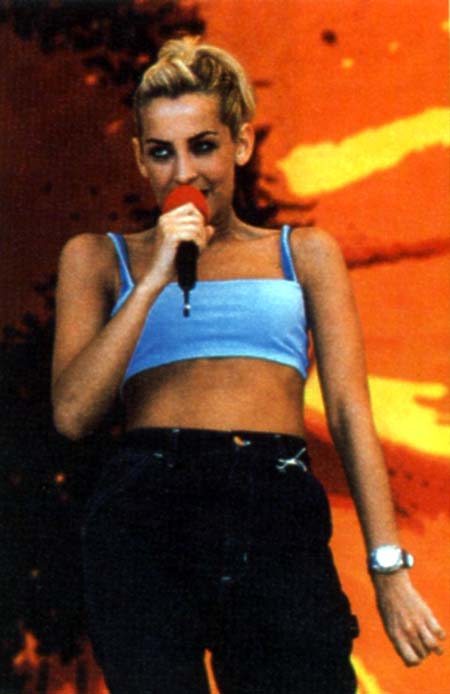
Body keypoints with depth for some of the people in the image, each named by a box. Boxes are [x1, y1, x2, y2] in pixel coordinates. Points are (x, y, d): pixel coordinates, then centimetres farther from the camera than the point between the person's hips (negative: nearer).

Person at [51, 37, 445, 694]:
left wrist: (389, 568, 1)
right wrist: (153, 282, -3)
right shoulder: (99, 258, 16)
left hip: (280, 517, 0)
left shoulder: (306, 253, 19)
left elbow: (349, 412, 11)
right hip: (145, 510, 0)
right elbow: (73, 414, 4)